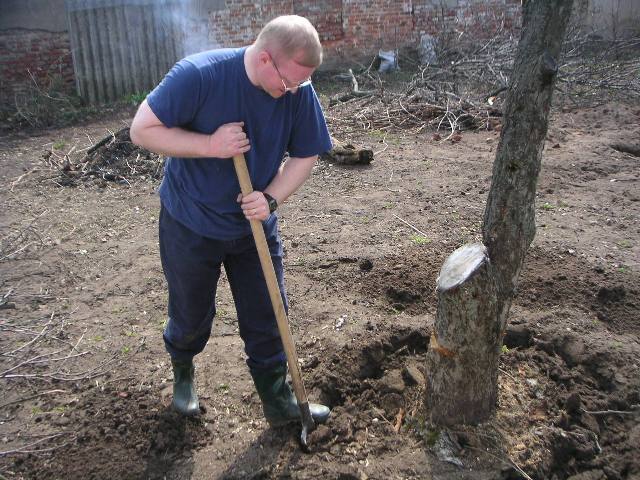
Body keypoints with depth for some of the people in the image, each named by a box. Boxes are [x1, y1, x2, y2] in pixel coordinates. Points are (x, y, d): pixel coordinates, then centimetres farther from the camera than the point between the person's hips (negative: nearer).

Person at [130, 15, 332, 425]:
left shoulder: (299, 91, -13)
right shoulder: (198, 75, -25)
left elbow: (305, 156, -3)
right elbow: (142, 130, -20)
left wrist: (270, 198, -20)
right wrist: (211, 145, -31)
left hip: (255, 226, 3)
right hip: (190, 226, -2)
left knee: (267, 320, 9)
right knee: (191, 318, 17)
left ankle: (279, 402, 29)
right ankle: (183, 373, 49)